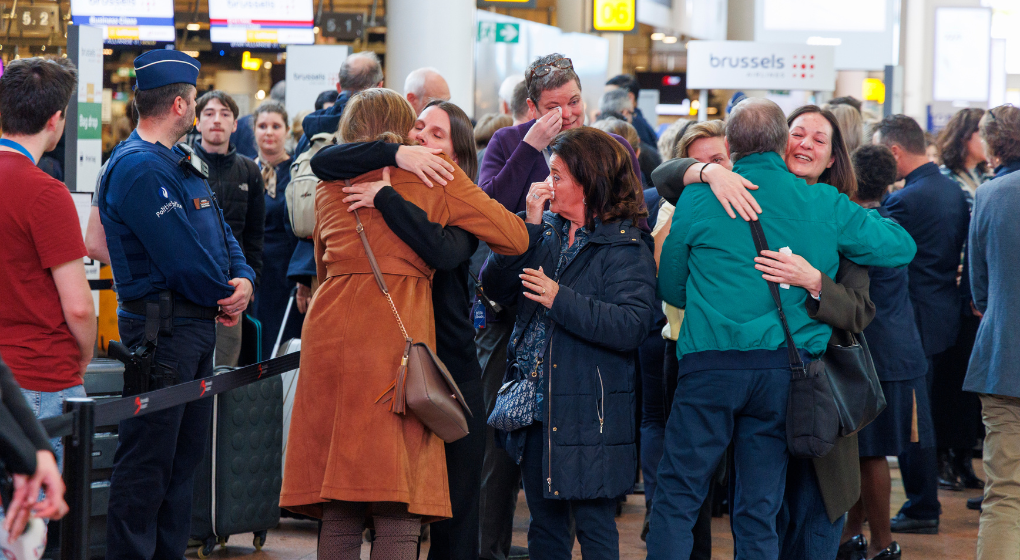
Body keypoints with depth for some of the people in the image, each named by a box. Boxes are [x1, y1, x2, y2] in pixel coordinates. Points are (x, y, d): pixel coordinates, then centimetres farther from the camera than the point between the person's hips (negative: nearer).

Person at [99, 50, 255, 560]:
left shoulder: (179, 164, 16)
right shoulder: (139, 168, -17)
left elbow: (221, 233, 16)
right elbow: (180, 255, -21)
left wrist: (243, 279, -4)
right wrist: (223, 297, -6)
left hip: (199, 327, 11)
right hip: (161, 325, -10)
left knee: (185, 456, 15)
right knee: (147, 461, -7)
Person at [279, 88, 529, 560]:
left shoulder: (331, 182, 18)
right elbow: (515, 238, 8)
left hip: (331, 326, 4)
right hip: (401, 325, -4)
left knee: (339, 511, 5)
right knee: (400, 509, -5)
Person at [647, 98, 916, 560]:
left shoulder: (697, 199, 2)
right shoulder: (826, 206, 5)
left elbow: (670, 287, 12)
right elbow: (901, 247, 18)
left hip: (710, 362, -2)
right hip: (785, 366, 2)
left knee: (676, 502, 4)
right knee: (759, 512, 8)